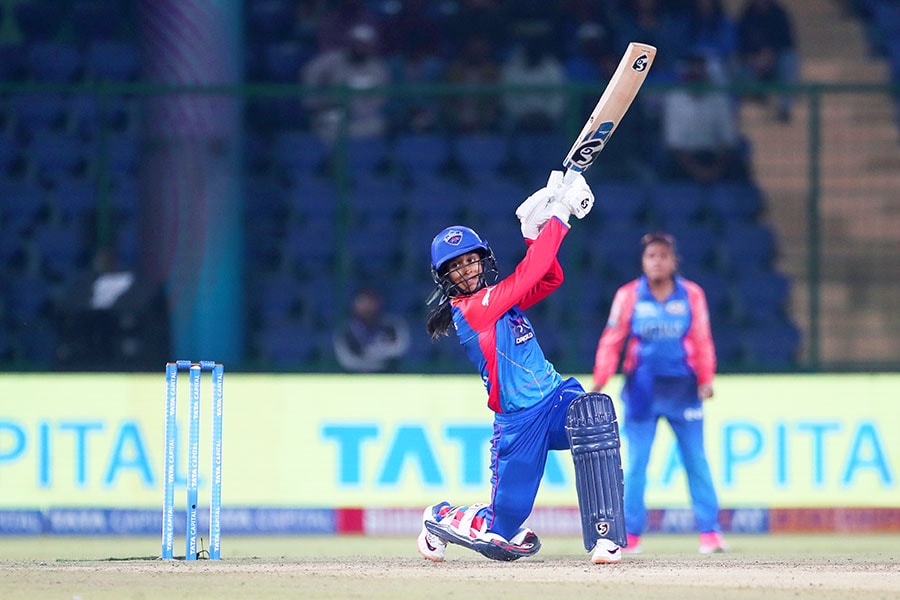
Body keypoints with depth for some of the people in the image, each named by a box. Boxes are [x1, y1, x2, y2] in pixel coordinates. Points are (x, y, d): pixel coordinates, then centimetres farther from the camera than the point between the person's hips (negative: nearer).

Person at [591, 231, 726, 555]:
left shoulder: (692, 295, 4)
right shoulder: (628, 296, 2)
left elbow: (702, 341, 2)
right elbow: (612, 340, -1)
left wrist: (706, 380, -11)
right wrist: (599, 382, -12)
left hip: (683, 388, 0)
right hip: (642, 390, 0)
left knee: (696, 461, 1)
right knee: (635, 462, -1)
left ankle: (710, 531, 5)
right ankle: (631, 535, 2)